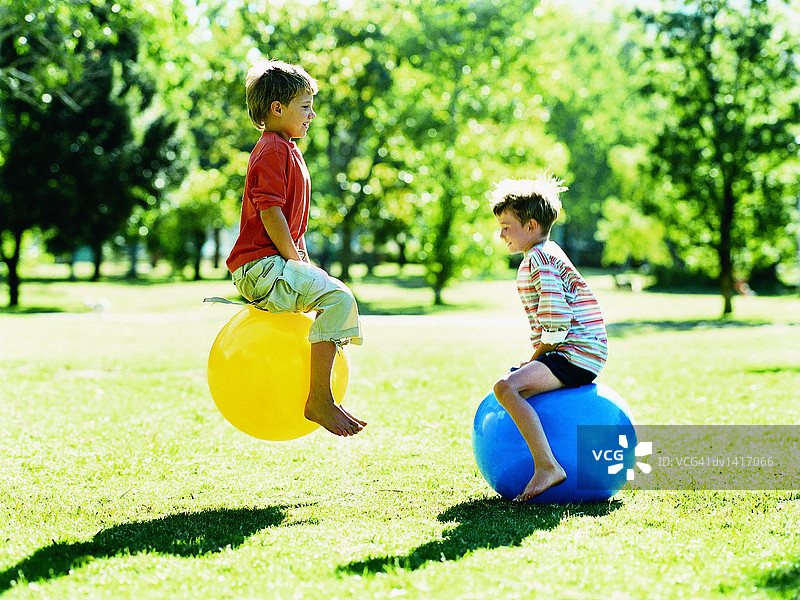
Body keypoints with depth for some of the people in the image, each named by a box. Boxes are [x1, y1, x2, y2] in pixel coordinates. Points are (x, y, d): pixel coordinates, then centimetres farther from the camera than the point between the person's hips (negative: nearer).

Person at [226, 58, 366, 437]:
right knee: (338, 298, -24)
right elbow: (269, 211, -19)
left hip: (275, 264, 11)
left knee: (337, 297, 20)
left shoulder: (285, 149, 23)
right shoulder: (273, 150, -10)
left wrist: (303, 262, 16)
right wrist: (294, 258, -15)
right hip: (261, 266, -11)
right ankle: (319, 399, -26)